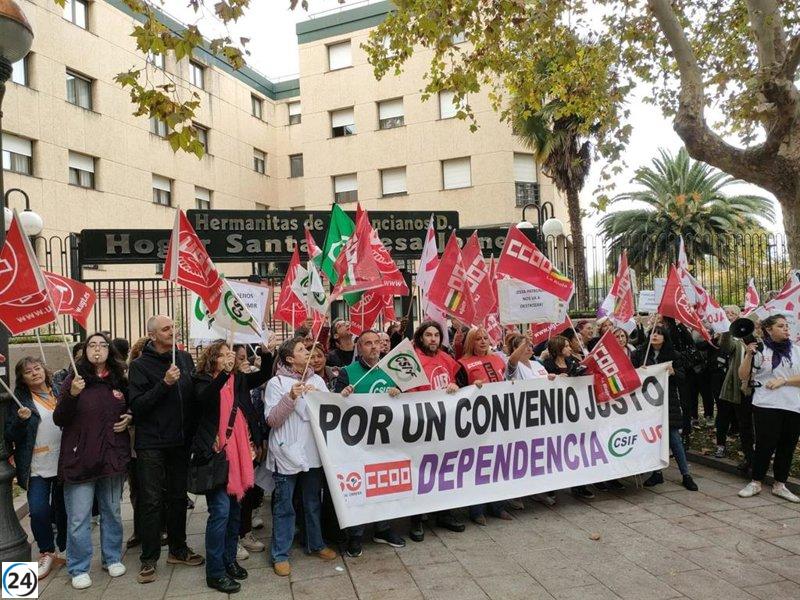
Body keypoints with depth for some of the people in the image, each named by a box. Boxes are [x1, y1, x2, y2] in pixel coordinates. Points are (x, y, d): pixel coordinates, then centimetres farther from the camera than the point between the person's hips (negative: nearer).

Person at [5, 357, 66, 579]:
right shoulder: (19, 400, -1)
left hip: (64, 463, 2)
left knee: (64, 509, 10)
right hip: (37, 467, -2)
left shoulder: (59, 390, 6)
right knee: (39, 511, -10)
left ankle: (66, 550, 28)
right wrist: (20, 420, -20)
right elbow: (10, 436, -3)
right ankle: (47, 553, 11)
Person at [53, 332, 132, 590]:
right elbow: (59, 420, -9)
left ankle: (113, 558, 31)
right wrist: (71, 395, -25)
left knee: (112, 511, 15)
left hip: (113, 457, 3)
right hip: (80, 458, -3)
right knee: (79, 518, 2)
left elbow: (131, 410, 19)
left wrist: (129, 418, -3)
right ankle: (79, 568, 19)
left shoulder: (120, 381, 4)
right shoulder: (73, 380, -6)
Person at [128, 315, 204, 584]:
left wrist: (192, 432, 5)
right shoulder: (140, 365, -8)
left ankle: (178, 549, 28)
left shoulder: (185, 358, 6)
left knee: (178, 498, 14)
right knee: (151, 501, 2)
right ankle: (149, 559, 15)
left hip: (180, 441, 4)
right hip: (151, 444, -4)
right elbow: (136, 406, -15)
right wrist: (164, 384, -24)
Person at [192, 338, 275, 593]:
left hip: (239, 452, 5)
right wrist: (224, 372, -38)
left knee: (235, 509, 15)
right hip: (216, 453, -5)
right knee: (220, 511, -7)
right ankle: (215, 572, 4)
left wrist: (266, 353, -21)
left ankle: (229, 560, 30)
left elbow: (264, 374, -3)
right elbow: (206, 398, -24)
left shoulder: (239, 379, 9)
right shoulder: (203, 381, -3)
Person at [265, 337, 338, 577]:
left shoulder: (317, 380, 6)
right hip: (286, 453, -4)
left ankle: (316, 544, 34)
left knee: (313, 502, 18)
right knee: (284, 507, 5)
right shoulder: (276, 383, -6)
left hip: (313, 451, 4)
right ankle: (280, 555, 18)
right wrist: (290, 398, -23)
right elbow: (272, 420, -12)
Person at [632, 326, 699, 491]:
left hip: (668, 401, -1)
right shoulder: (640, 353, 4)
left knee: (674, 437, -1)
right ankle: (656, 473, 19)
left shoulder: (672, 356, 2)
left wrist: (673, 372, -18)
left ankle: (686, 474, 10)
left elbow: (682, 377, 2)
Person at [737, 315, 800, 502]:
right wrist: (749, 355, -15)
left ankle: (780, 485, 22)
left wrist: (783, 381, -10)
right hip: (766, 405, -4)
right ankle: (756, 483, 13)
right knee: (764, 445, -1)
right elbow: (743, 376, -3)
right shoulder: (760, 349, -1)